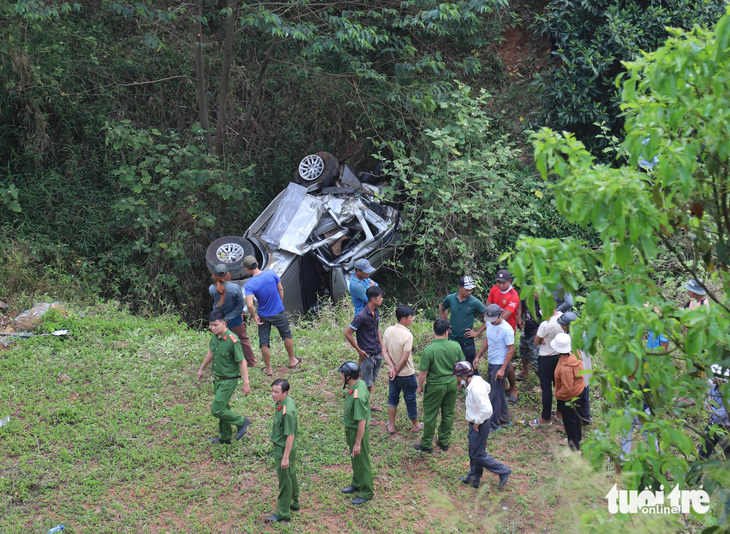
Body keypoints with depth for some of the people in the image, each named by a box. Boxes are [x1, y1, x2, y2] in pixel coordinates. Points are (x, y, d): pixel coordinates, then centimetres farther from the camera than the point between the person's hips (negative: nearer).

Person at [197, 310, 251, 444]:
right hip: (217, 378, 8)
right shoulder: (215, 336, -2)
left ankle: (242, 422, 13)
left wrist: (246, 384, -20)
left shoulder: (232, 340, -25)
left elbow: (242, 362, -21)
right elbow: (211, 353, 17)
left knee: (216, 410, -7)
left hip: (229, 381, -8)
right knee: (223, 407, 19)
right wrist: (201, 369, 29)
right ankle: (224, 437, 34)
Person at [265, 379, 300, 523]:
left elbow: (290, 436, -27)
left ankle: (283, 514, 16)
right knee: (291, 475, 24)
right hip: (280, 446, 10)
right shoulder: (288, 401, -2)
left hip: (284, 449, -10)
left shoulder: (287, 411, -31)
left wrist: (285, 457, -23)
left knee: (285, 480, 4)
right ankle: (294, 503, 43)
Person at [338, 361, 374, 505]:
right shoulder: (361, 384, -6)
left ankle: (367, 493, 26)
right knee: (354, 459, 27)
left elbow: (362, 421, -31)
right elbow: (368, 398, 13)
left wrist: (357, 443, -24)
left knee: (362, 462, 9)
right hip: (350, 429, 10)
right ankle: (357, 484, 47)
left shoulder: (357, 396, -35)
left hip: (358, 431, -10)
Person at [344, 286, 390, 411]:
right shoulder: (362, 316, -23)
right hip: (367, 355, -8)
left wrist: (382, 345, 13)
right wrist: (359, 351, -15)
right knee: (366, 384, 3)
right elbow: (347, 333, -20)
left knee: (372, 381, 20)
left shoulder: (376, 311, 2)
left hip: (377, 354, 8)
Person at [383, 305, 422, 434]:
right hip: (407, 374, -5)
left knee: (392, 398, 20)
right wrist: (396, 371, -10)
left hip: (393, 373, 5)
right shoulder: (407, 335, -26)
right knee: (410, 399, 13)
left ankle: (391, 426, 28)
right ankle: (415, 425, 31)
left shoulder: (388, 330, -7)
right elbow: (405, 358, -24)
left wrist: (392, 367, -8)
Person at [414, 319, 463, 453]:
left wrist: (420, 386, -1)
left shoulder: (429, 349, -22)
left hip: (435, 386, -4)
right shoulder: (456, 346, -10)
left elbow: (423, 372, -17)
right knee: (448, 414, 18)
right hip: (452, 383, 4)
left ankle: (426, 445, 18)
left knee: (430, 416, 8)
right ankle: (444, 441, 30)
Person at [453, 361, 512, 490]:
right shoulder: (477, 379, -3)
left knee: (478, 454, 2)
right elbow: (488, 388, 21)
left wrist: (477, 422, -21)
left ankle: (503, 471, 13)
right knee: (473, 452, 20)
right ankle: (473, 479, 33)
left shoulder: (476, 389, -32)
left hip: (480, 425, -10)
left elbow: (487, 410, -35)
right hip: (475, 422, 10)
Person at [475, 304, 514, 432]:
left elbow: (511, 350, -19)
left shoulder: (506, 329, -22)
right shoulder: (490, 324, 2)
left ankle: (494, 425, 7)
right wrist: (478, 356, 16)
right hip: (491, 364, 8)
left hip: (500, 366, -8)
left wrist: (502, 369, -21)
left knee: (495, 396, -3)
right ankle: (505, 419, 32)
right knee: (499, 393, 19)